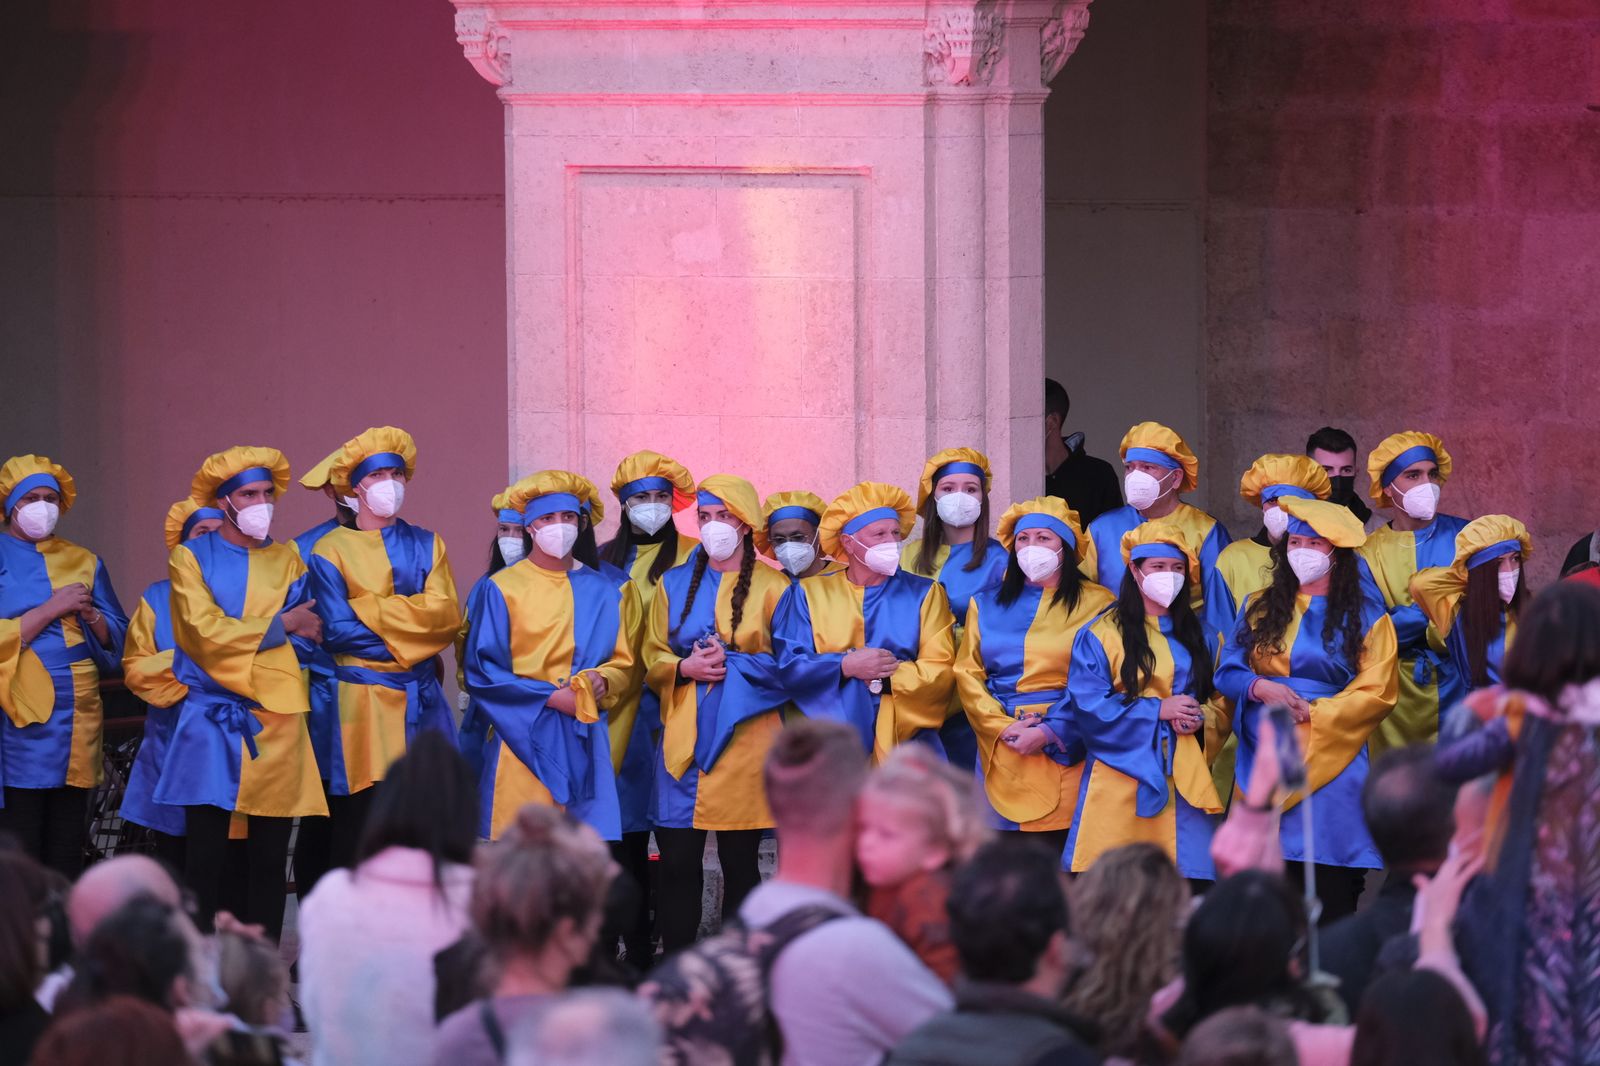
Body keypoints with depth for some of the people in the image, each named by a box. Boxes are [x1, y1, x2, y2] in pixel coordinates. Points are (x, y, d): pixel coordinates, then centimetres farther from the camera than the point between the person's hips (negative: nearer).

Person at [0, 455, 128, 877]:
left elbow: (116, 641, 15)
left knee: (66, 855, 3)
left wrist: (91, 616, -5)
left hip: (77, 713, 5)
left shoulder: (84, 563, 16)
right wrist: (52, 609, -14)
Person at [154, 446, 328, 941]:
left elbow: (307, 632, 9)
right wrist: (280, 625, -2)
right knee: (206, 858, -7)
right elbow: (205, 631, -7)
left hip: (277, 725, 3)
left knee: (269, 859, 2)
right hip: (213, 727, -3)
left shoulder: (287, 560, 16)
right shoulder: (192, 558, 6)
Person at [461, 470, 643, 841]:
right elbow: (482, 671, -3)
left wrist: (602, 682, -9)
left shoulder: (604, 592, 14)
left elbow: (626, 664, 15)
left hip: (584, 742, 3)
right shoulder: (500, 589, 2)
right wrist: (550, 697, -12)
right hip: (523, 739, -3)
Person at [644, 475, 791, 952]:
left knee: (739, 861, 2)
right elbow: (652, 659, 11)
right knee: (677, 861, -2)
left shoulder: (772, 587, 5)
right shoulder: (674, 584, 14)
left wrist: (729, 663, -12)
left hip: (745, 737, -2)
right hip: (683, 738, 2)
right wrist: (686, 668, -9)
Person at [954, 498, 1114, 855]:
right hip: (1002, 753, 3)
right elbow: (967, 674, 10)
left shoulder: (1096, 604, 5)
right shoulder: (986, 605, 17)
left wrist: (1052, 733, -13)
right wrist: (1003, 727, -6)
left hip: (1066, 755, -3)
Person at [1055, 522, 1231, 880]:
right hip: (1121, 774, -3)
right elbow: (1088, 705, -6)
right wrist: (1158, 710, -11)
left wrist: (1201, 718, -8)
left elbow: (1225, 702, 15)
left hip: (1184, 779, 3)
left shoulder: (1202, 636, 17)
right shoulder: (1100, 635, 4)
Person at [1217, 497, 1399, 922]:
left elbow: (1375, 693, -1)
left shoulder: (1365, 616, 6)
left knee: (1331, 895, -7)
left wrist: (1309, 713, -10)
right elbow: (1227, 671, 12)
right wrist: (1260, 688, -10)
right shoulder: (1259, 609, 16)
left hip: (1331, 757, -2)